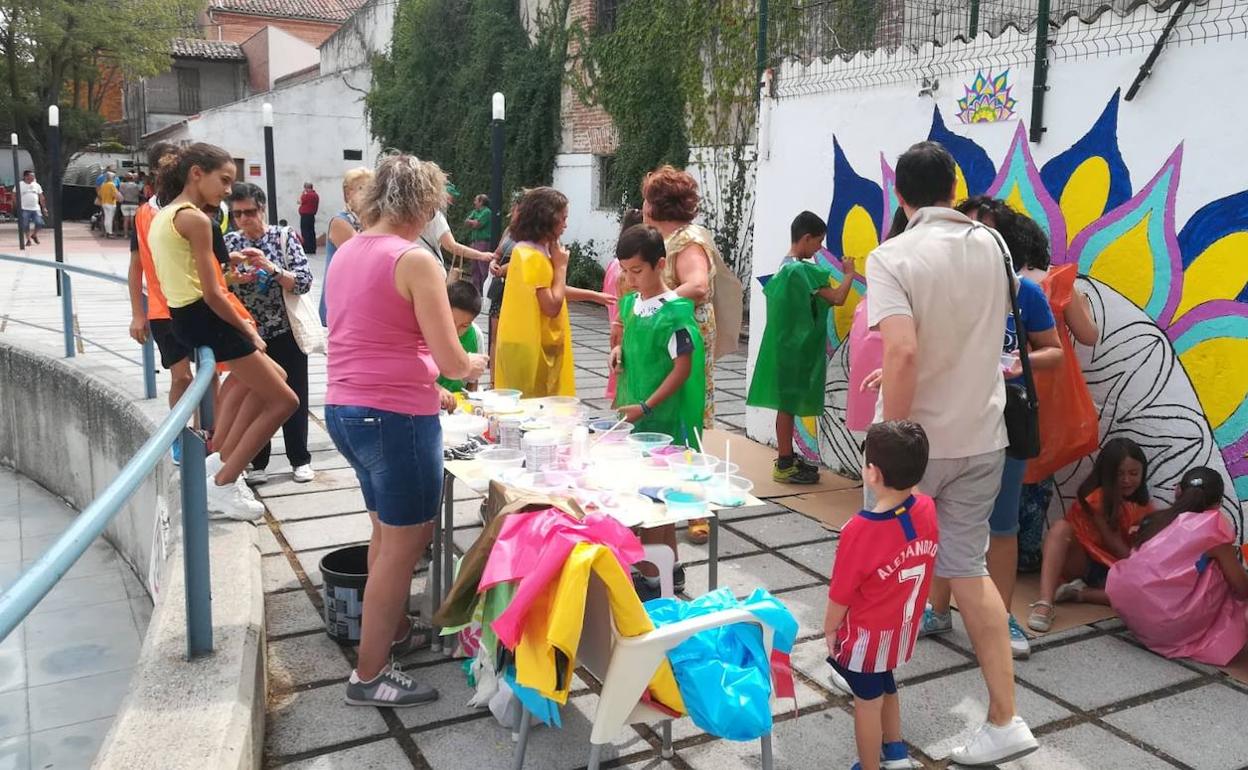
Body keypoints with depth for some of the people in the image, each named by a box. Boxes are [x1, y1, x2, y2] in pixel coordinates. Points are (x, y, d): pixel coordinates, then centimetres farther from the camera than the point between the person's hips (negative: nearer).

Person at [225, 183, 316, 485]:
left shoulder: (284, 237, -5)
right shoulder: (229, 242, 2)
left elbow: (305, 282, -13)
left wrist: (271, 268, -26)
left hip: (285, 333, -2)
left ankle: (300, 459, 21)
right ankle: (257, 463, 21)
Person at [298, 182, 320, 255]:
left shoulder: (307, 195, -16)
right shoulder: (316, 195, 13)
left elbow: (300, 202, -8)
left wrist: (301, 194, 1)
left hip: (305, 216, -9)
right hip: (312, 215, 9)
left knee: (305, 232, -6)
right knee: (311, 232, 11)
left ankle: (307, 249, -9)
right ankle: (312, 249, 13)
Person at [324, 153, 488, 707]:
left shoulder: (345, 254, 10)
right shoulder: (416, 260, -15)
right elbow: (451, 361, -15)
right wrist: (474, 364, 8)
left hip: (343, 408, 9)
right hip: (395, 417, -9)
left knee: (389, 530, 24)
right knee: (405, 542, 4)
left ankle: (394, 630, 40)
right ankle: (369, 676, 12)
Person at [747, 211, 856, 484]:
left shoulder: (784, 267, 10)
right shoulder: (804, 270, -18)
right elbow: (837, 298, -20)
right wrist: (849, 274, -3)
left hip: (786, 346, 9)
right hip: (795, 349, -9)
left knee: (788, 402, 15)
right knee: (789, 403, -4)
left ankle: (787, 457, 25)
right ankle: (784, 466, 2)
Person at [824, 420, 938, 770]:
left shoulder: (860, 531, -32)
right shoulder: (927, 509, -17)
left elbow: (840, 595, -18)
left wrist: (830, 628, -3)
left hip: (867, 635, -6)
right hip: (903, 629, 7)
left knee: (867, 703, 13)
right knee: (885, 687, 29)